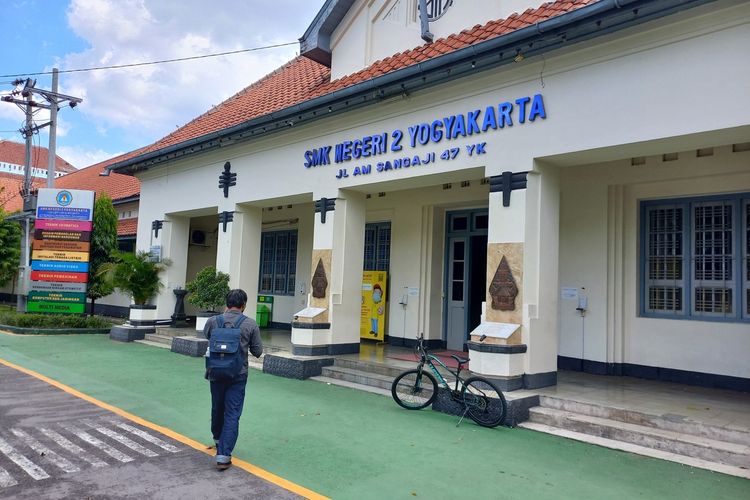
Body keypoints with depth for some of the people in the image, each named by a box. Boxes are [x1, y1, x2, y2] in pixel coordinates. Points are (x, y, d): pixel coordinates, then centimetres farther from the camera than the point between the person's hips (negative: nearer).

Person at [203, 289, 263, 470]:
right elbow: (257, 352, -5)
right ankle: (223, 456, -3)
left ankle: (218, 439, 46)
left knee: (217, 408, 23)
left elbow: (205, 335, 17)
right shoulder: (251, 324, -11)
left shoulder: (213, 321, -6)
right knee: (232, 414, 2)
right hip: (238, 375, -3)